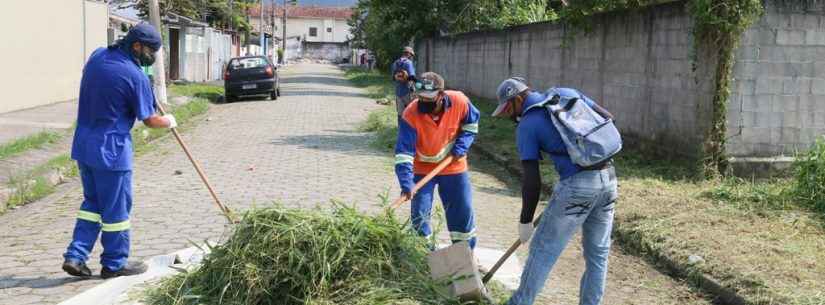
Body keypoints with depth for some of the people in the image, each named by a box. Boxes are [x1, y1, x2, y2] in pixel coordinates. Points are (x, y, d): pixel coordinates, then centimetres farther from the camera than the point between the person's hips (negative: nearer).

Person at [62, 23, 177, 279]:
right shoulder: (135, 76, -17)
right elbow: (149, 120, -9)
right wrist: (168, 121, 14)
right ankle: (114, 264, 17)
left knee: (92, 201, 19)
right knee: (116, 207, 6)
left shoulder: (97, 56, 4)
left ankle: (75, 256, 14)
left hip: (84, 144, 8)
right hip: (111, 149, -8)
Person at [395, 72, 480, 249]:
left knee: (463, 211, 9)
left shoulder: (460, 102, -24)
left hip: (453, 166, 2)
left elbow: (471, 123, -1)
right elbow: (404, 152, -30)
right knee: (419, 213, 0)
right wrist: (406, 183, -40)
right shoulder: (411, 114, -29)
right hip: (423, 168, -1)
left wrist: (461, 146, -14)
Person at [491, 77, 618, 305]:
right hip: (608, 178, 6)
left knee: (543, 250, 7)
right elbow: (607, 119, 15)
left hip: (577, 185, -6)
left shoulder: (526, 126, -2)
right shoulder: (567, 94, 13)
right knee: (597, 253, 15)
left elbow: (532, 181, -5)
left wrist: (525, 221, 4)